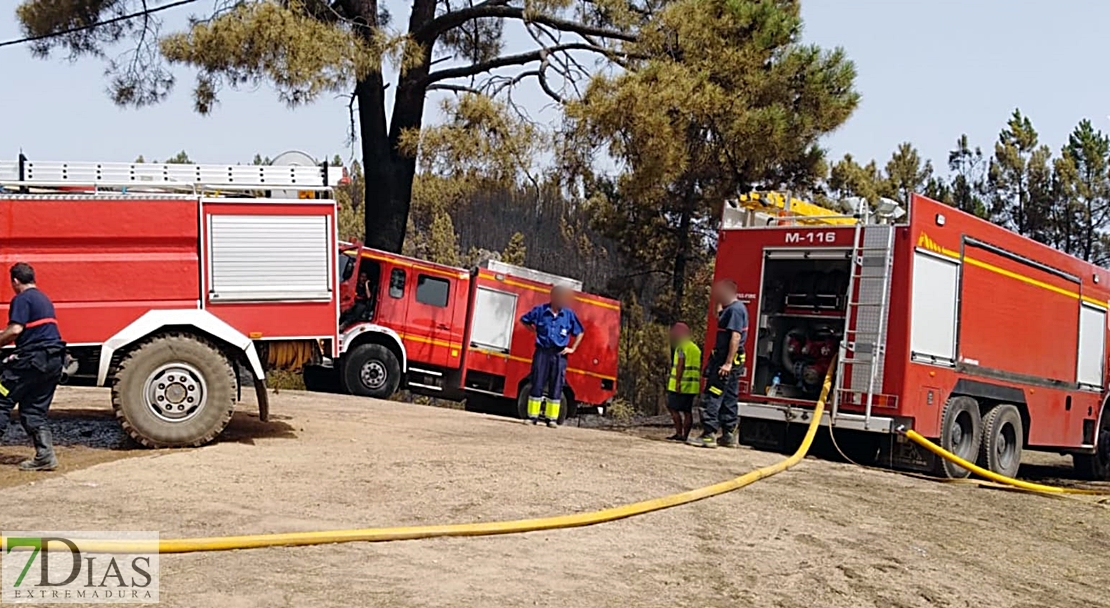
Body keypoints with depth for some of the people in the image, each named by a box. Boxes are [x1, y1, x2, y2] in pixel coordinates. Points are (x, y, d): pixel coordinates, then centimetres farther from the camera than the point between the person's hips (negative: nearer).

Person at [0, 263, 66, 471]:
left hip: (33, 358, -8)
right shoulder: (44, 299, 22)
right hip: (54, 360, 8)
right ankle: (45, 455, 3)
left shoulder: (22, 300, -7)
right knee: (34, 410, 12)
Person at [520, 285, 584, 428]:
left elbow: (580, 332, 15)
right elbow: (524, 320, 14)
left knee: (556, 387, 2)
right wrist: (535, 332, 7)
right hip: (542, 352, -1)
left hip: (559, 354, 1)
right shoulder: (540, 310, -1)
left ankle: (552, 417, 8)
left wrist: (572, 348, 7)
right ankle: (532, 415, 7)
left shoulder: (569, 314, 3)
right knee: (537, 384, 1)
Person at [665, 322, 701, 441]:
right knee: (687, 411, 7)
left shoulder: (682, 347, -7)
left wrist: (677, 382, -20)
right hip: (693, 386, 8)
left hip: (681, 385, -8)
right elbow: (699, 368, 20)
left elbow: (680, 365, -16)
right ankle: (685, 435, 6)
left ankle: (679, 433, -11)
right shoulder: (696, 348, 19)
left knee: (673, 408, -4)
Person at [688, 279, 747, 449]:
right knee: (729, 399, 12)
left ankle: (709, 435, -11)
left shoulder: (735, 309, -15)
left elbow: (736, 336, -21)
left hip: (727, 360, -11)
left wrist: (728, 363, -24)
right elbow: (719, 319, 34)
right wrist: (719, 306, 20)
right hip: (724, 359, 11)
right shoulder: (730, 308, 17)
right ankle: (729, 435, 16)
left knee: (712, 397, -10)